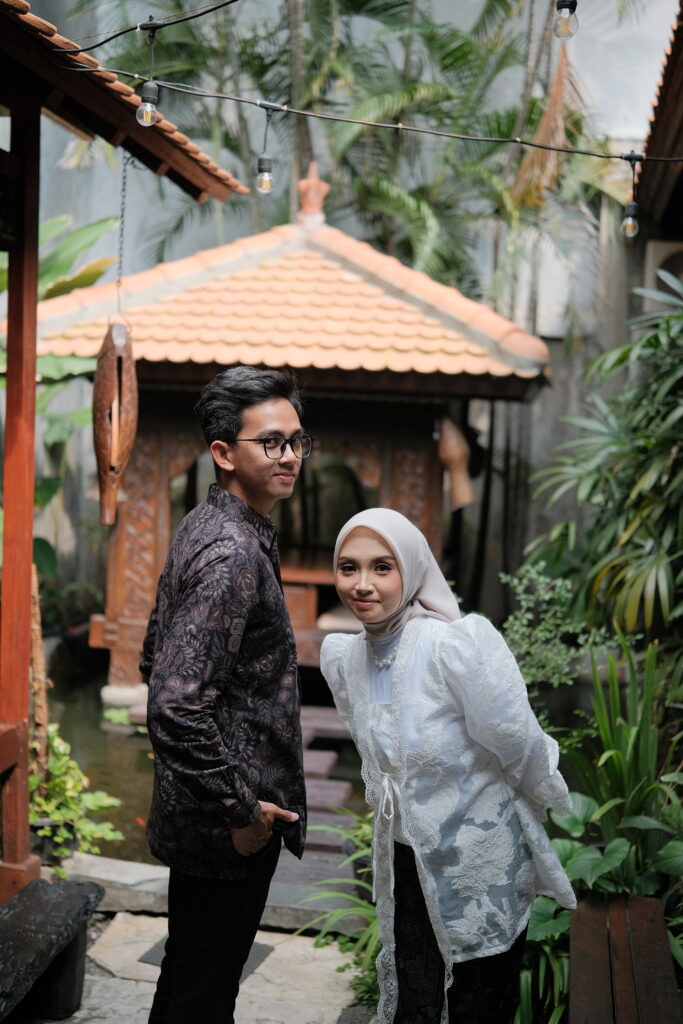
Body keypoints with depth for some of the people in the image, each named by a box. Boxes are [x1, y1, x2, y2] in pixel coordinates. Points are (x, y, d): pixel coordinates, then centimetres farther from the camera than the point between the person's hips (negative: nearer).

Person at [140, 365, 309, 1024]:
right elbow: (176, 707, -31)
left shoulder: (204, 528, 8)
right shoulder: (233, 554, -24)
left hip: (195, 815, 10)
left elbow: (155, 662, 18)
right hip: (227, 833, -10)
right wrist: (238, 811, -21)